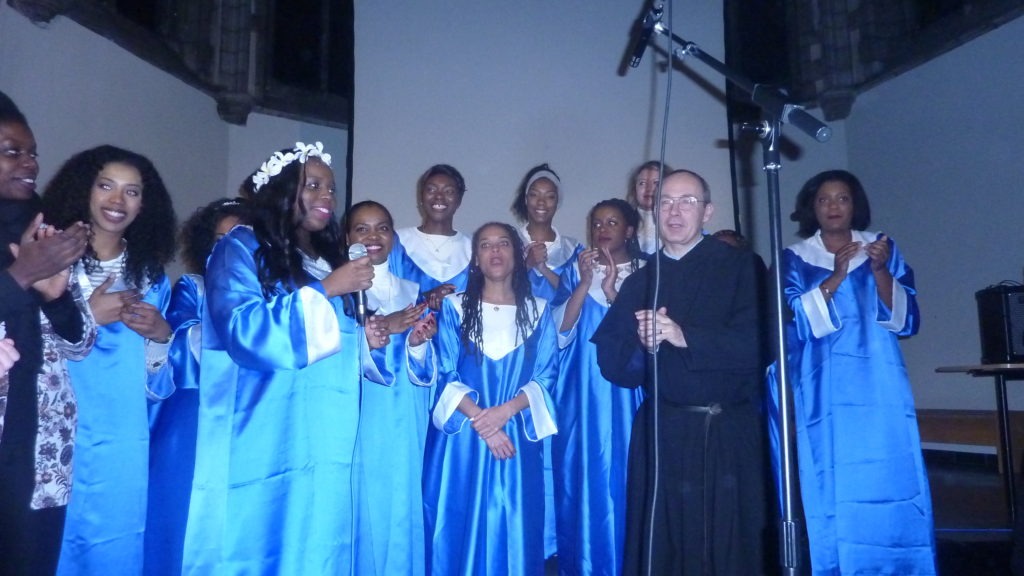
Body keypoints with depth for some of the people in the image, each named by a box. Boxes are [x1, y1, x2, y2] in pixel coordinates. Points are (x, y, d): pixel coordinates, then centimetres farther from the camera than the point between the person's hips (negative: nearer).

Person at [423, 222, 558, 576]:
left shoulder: (538, 311, 7)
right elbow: (445, 376, -2)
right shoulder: (455, 307, 4)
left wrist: (505, 410, -15)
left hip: (516, 435, 1)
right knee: (460, 529, 5)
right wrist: (480, 419, -14)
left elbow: (545, 377, 1)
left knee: (513, 531, 5)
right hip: (463, 438, 0)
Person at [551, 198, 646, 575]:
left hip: (627, 393, -1)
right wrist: (585, 283, -13)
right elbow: (559, 333, -3)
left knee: (623, 476, 1)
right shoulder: (575, 272, 9)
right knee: (583, 476, 3)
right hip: (583, 394, 1)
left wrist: (611, 290, -17)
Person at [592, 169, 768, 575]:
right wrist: (642, 345, -14)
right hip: (664, 438, 2)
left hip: (730, 435, -2)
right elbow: (613, 365, 6)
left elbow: (756, 343, -10)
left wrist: (685, 337, -18)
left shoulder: (740, 266, 3)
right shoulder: (640, 281, 12)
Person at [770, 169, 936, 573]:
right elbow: (793, 322, -9)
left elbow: (907, 319, 1)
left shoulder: (882, 247, 9)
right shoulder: (795, 259, 5)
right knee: (835, 494, -1)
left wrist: (880, 270, -14)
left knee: (891, 487, -1)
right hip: (825, 394, -1)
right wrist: (835, 277, -18)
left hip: (880, 389, 1)